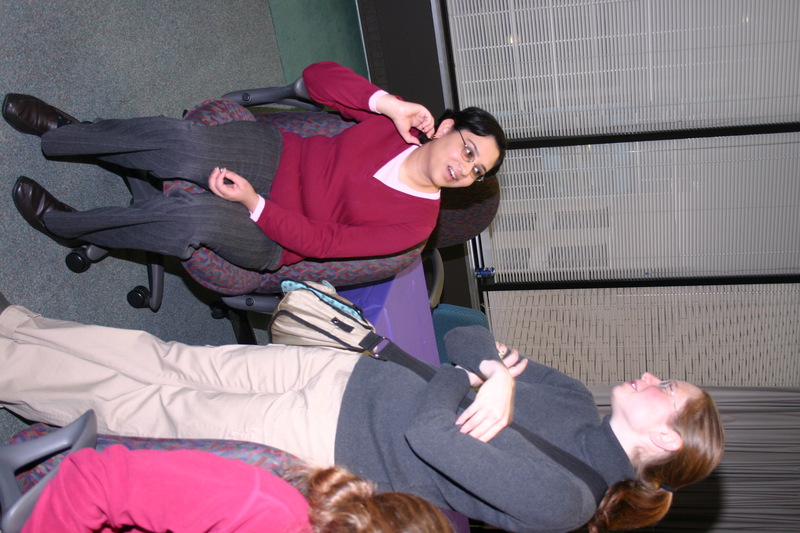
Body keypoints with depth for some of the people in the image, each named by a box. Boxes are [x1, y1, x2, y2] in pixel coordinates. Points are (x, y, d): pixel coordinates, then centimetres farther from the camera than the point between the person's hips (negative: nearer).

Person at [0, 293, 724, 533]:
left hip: (326, 443, -6)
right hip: (341, 374, 6)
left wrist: (483, 382, -14)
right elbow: (465, 337, 6)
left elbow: (432, 434, -29)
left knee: (144, 409, -1)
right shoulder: (577, 399, 6)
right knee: (160, 363, 5)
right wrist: (497, 380, -13)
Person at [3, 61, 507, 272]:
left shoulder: (416, 221, -12)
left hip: (273, 241, -3)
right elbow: (318, 76, -6)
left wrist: (253, 203, -21)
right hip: (272, 154, 3)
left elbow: (323, 242, -15)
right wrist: (388, 102, -20)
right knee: (181, 141, -26)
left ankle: (66, 224, -8)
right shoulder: (399, 122, -4)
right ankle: (64, 133, 2)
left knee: (197, 216, -33)